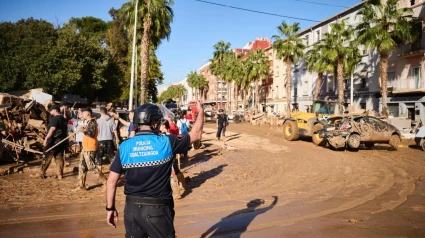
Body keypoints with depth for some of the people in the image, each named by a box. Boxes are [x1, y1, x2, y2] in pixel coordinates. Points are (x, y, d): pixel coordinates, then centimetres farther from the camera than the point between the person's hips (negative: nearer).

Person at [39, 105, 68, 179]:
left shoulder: (55, 118, -10)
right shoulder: (63, 119, 16)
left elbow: (52, 129, -21)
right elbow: (66, 131, 20)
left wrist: (46, 139, -22)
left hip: (54, 141, -8)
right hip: (62, 141, 8)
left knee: (47, 157, 3)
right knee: (59, 158, 8)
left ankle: (42, 173, 10)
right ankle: (60, 175, 7)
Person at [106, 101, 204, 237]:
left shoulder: (124, 147, -4)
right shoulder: (166, 142, -10)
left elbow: (112, 180, -2)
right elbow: (196, 134, 3)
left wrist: (110, 208, 9)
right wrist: (201, 111, 18)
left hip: (131, 208, 3)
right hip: (158, 208, -3)